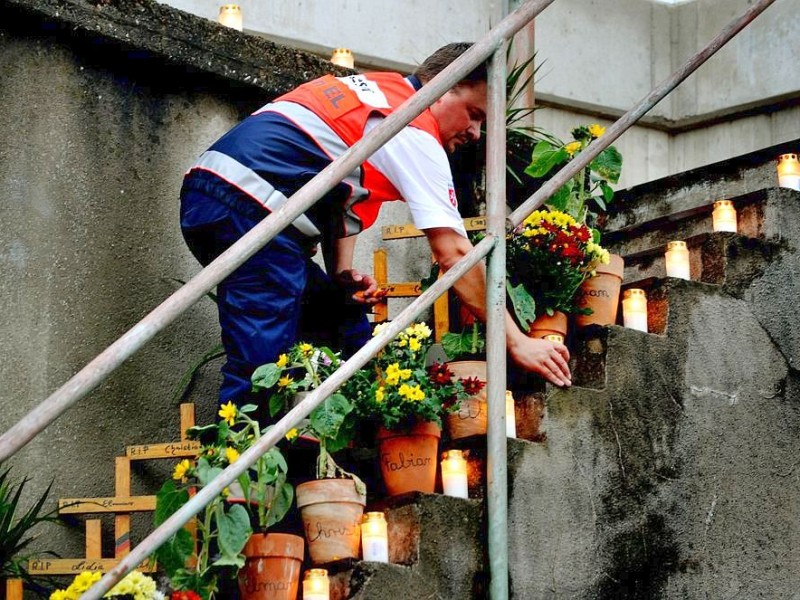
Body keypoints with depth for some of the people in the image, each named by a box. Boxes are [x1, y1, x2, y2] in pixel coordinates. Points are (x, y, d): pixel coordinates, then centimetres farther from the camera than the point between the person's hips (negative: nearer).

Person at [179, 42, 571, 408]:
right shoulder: (416, 133, -6)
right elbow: (453, 253, -10)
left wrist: (342, 273, 7)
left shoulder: (376, 90, 21)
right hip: (248, 209, -10)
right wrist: (516, 343, -7)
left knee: (346, 327, 14)